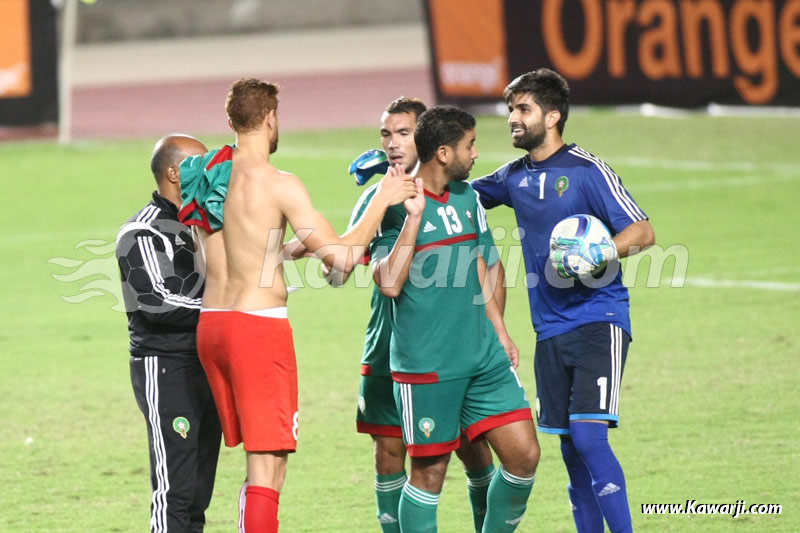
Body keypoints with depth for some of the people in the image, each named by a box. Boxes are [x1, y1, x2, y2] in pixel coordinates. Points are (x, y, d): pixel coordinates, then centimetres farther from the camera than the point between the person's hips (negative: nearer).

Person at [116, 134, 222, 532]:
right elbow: (155, 302, -20)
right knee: (175, 492, -13)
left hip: (206, 368, 9)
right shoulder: (142, 234, -11)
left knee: (198, 493, 9)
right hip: (166, 369, -9)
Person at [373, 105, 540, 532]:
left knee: (524, 455, 0)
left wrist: (500, 333, 21)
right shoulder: (393, 207, -10)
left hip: (483, 354, 6)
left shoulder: (466, 197, 11)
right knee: (429, 473, 0)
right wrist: (414, 216, -22)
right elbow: (389, 283, -21)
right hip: (426, 365, -6)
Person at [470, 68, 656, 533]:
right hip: (551, 331, 6)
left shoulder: (587, 171, -8)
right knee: (570, 448, 6)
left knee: (588, 435, -18)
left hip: (598, 323, -6)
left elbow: (643, 232, -11)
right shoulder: (515, 177, 11)